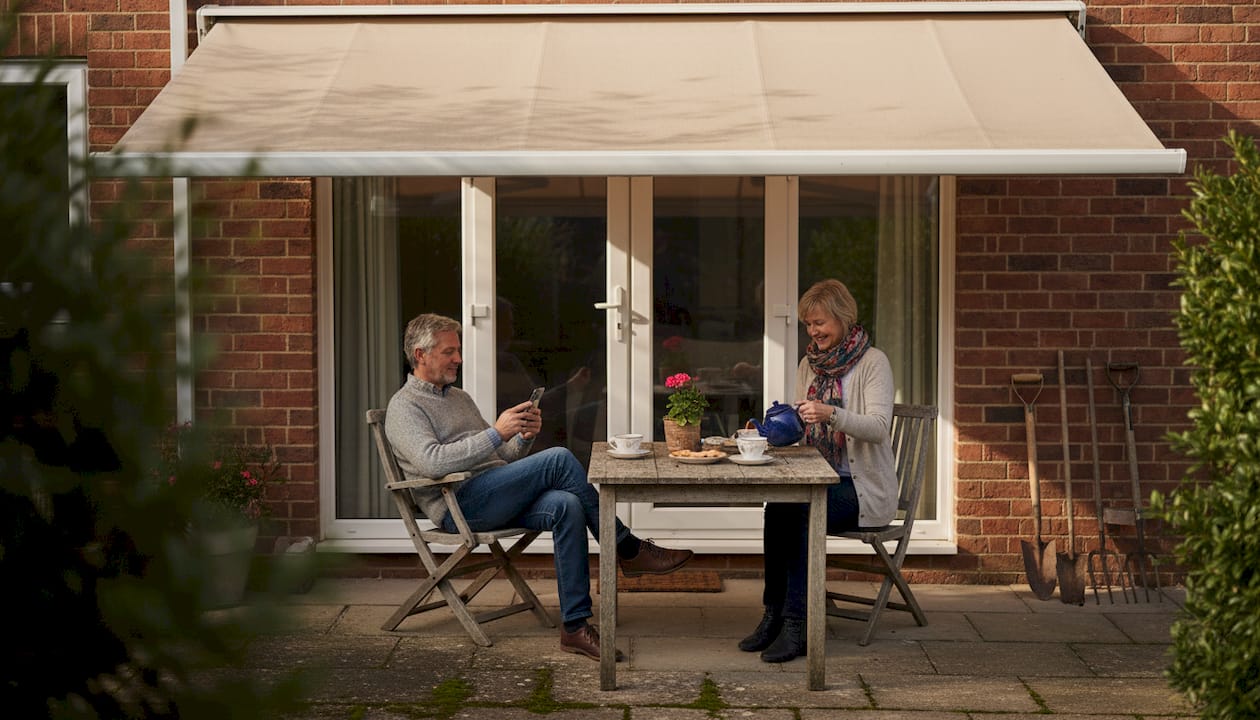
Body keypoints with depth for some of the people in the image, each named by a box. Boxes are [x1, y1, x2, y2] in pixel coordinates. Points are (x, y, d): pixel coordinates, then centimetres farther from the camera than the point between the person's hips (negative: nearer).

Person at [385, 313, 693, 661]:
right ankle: (629, 550, -12)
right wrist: (496, 433, -22)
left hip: (497, 499, 8)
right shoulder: (404, 407, 1)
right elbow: (433, 462, -20)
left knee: (567, 507, -24)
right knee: (558, 459, -23)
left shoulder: (459, 398, 27)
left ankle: (576, 627, -24)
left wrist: (524, 436, 3)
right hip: (459, 505, -8)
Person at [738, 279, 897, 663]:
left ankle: (794, 624, -26)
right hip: (817, 480, 5)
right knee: (778, 507, -26)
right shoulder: (809, 365, 15)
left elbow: (879, 427, -19)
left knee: (798, 512, -31)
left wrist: (831, 413, -34)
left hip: (861, 487, -5)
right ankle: (775, 616, -20)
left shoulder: (872, 362, -5)